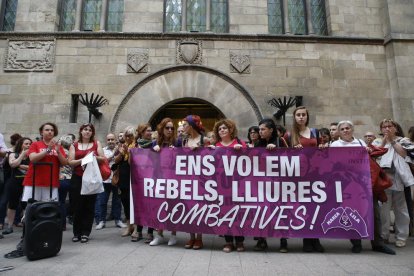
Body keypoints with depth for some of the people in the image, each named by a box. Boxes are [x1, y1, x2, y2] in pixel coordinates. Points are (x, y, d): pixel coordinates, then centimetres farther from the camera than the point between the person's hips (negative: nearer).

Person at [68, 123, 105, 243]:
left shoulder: (96, 143, 9)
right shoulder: (74, 145, 9)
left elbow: (103, 159, 3)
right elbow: (70, 162, 0)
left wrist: (94, 157, -15)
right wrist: (82, 160, -16)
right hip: (77, 178, 0)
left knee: (89, 206, 2)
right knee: (77, 206, 2)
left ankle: (85, 233, 10)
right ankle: (76, 233, 15)